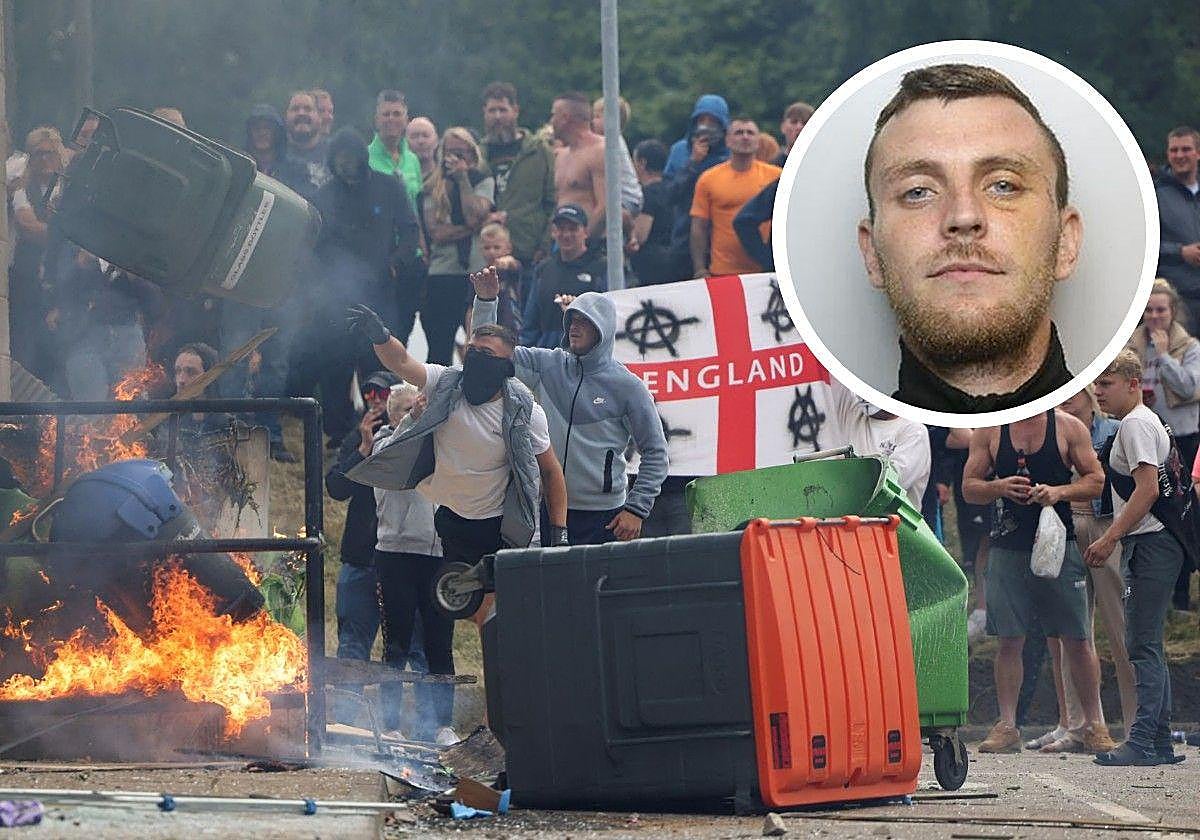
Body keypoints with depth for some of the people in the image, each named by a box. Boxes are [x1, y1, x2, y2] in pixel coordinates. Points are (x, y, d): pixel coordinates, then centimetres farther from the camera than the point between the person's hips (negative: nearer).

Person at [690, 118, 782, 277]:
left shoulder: (775, 176, 5)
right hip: (723, 274, 0)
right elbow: (698, 229, 4)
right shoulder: (708, 179, 4)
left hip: (765, 271, 0)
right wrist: (700, 271, -4)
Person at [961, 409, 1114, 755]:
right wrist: (999, 487, -15)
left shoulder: (1069, 428, 4)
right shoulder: (989, 430, 6)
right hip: (1008, 546, 1)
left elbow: (1096, 481, 3)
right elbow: (969, 488, 6)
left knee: (1077, 640, 0)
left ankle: (1093, 726, 8)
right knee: (1009, 639, 0)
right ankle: (1006, 726, 5)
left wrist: (1059, 492, -15)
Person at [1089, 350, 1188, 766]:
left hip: (1150, 545, -11)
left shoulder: (1136, 426, -11)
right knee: (1147, 645, 12)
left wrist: (1110, 539, -18)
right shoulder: (1145, 422, 21)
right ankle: (1160, 742, 13)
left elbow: (1147, 489, -20)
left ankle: (1143, 742, -16)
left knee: (1143, 645, -13)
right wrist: (1111, 537, 23)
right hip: (1149, 545, 11)